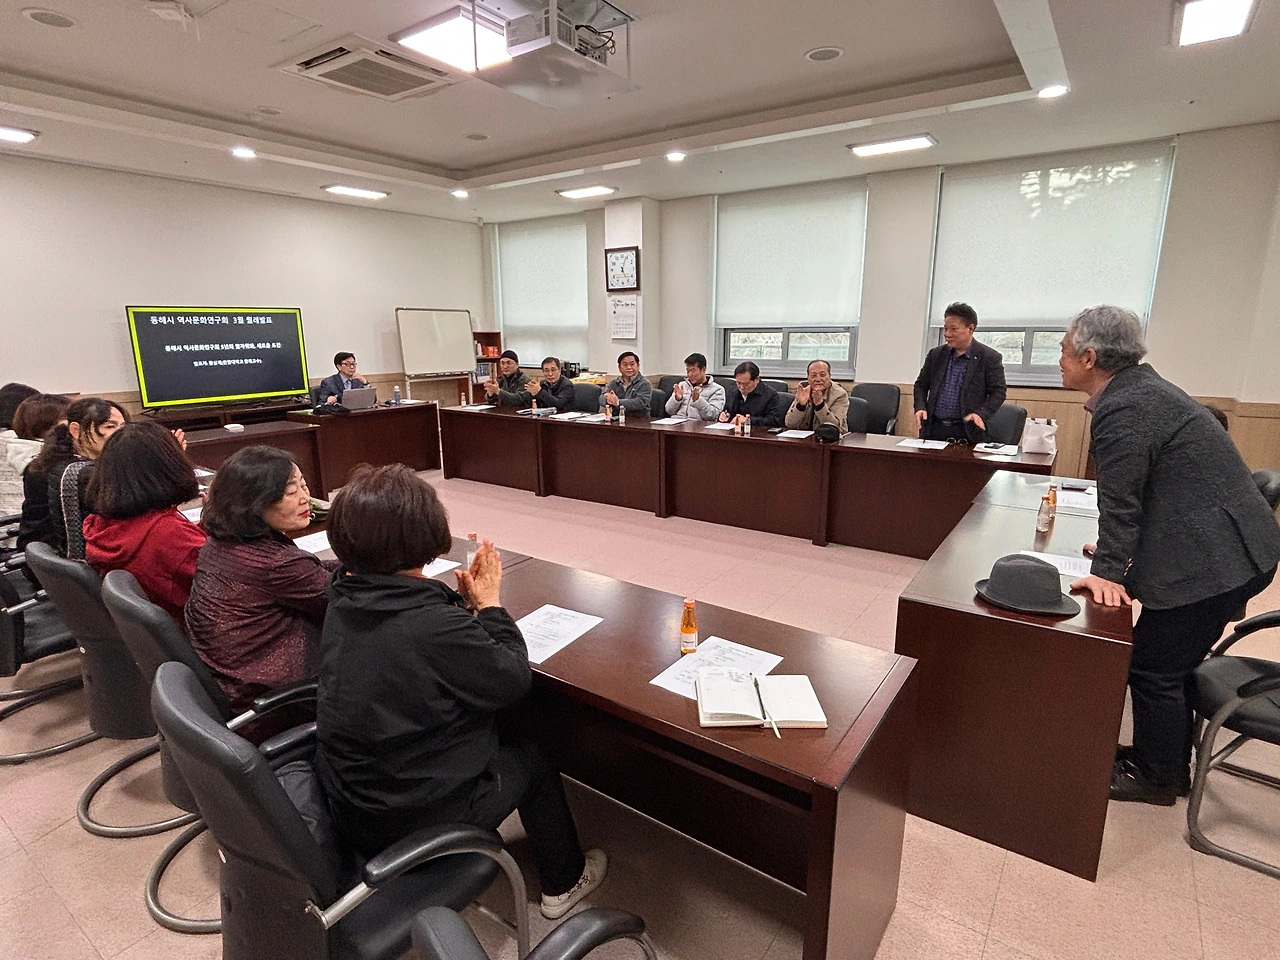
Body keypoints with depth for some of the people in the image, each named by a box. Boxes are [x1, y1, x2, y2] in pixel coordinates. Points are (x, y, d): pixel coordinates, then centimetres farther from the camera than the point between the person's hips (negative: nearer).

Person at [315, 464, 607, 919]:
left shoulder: (344, 602, -8)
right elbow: (515, 678, -18)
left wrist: (464, 598, -4)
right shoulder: (436, 626, -33)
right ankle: (564, 883, 39)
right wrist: (488, 602, -8)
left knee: (499, 740, 26)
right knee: (529, 759, 17)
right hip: (408, 821, -7)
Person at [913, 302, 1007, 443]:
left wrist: (981, 414, -17)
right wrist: (920, 408, -2)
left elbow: (998, 392, -1)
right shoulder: (935, 354, 10)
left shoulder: (990, 358, -2)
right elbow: (921, 385, 16)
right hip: (933, 428, 3)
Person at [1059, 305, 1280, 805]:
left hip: (1211, 558, -10)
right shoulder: (1140, 386, 9)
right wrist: (1119, 551, 19)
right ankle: (1169, 764, 35)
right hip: (1233, 548, 10)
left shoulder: (1121, 411, -22)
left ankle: (1155, 778, 22)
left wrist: (1107, 571, -13)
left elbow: (1120, 502, -20)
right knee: (1170, 663, 20)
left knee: (1154, 667, 4)